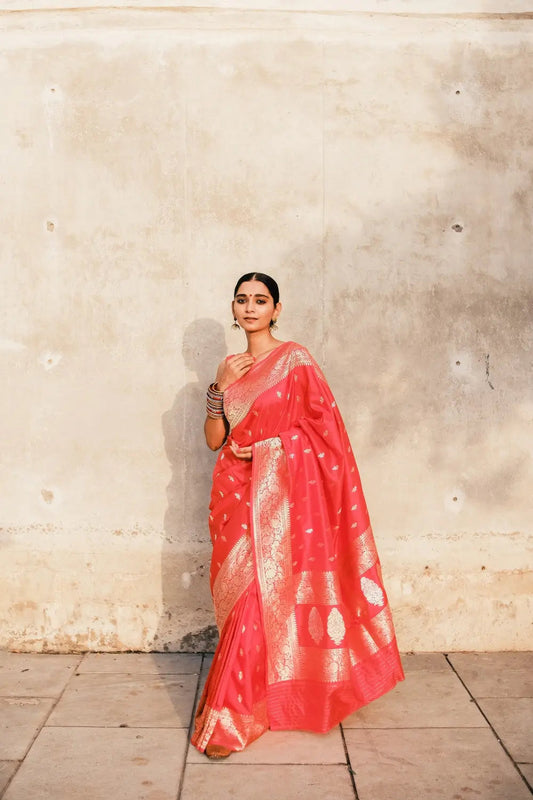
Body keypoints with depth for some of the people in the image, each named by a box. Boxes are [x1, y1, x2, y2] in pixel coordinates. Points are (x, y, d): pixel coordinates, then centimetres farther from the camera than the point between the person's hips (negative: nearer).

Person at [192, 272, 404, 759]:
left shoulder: (294, 359, -3)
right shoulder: (232, 368, 13)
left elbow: (322, 428, -5)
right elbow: (214, 438, 7)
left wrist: (262, 449, -9)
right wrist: (222, 385, -6)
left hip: (277, 494, -5)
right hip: (236, 494, 5)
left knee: (259, 596, -7)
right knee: (241, 597, 7)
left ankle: (230, 719, 2)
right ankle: (260, 704, 24)